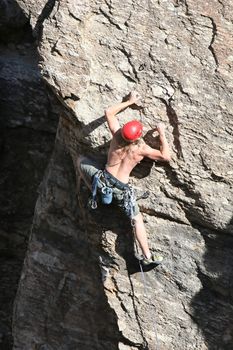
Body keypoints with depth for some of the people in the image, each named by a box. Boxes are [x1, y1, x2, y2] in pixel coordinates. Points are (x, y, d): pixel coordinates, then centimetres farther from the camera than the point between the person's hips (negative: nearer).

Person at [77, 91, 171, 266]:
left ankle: (95, 193, 24)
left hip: (102, 180, 2)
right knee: (137, 219, 14)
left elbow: (109, 112, 5)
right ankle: (147, 256, 11)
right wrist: (162, 134, -2)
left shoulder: (117, 134, -11)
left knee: (81, 160, 25)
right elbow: (166, 156, -7)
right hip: (121, 190, -2)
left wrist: (130, 102, 11)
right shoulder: (142, 148, -17)